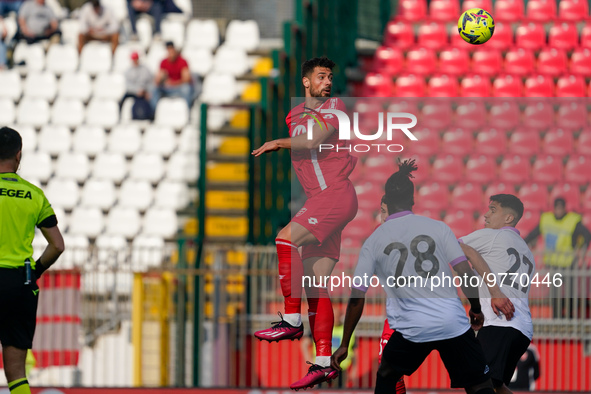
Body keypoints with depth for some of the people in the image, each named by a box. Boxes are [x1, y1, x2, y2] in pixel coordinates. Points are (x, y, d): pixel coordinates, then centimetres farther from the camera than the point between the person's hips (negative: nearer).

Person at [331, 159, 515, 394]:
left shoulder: (373, 242, 6)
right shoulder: (438, 227, 4)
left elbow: (357, 299, 6)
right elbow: (466, 275, -1)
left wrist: (344, 345, 14)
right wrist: (476, 309, 17)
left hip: (411, 329, 0)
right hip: (454, 323, 0)